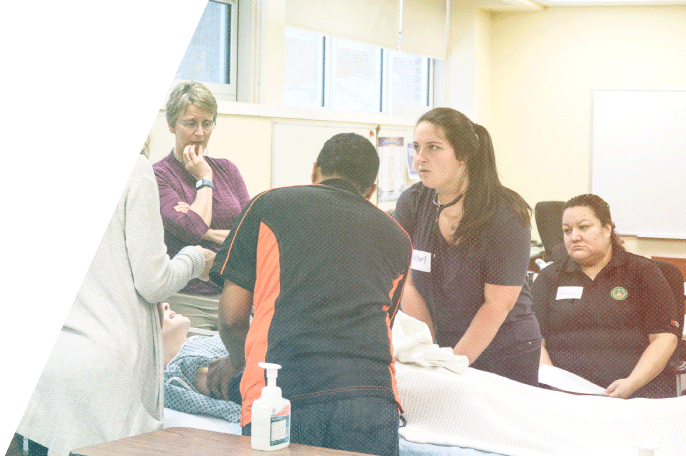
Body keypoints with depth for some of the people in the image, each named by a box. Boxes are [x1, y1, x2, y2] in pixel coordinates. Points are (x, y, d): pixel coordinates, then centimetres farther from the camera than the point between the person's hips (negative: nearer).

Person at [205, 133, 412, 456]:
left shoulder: (268, 205, 16)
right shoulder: (397, 238, 25)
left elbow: (231, 315, 13)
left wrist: (236, 361, 36)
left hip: (280, 399, -2)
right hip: (370, 396, 2)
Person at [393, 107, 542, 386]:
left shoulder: (506, 217, -16)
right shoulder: (411, 203, -3)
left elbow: (496, 306, -16)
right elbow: (409, 284, -3)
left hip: (505, 355, -3)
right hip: (442, 344, 3)